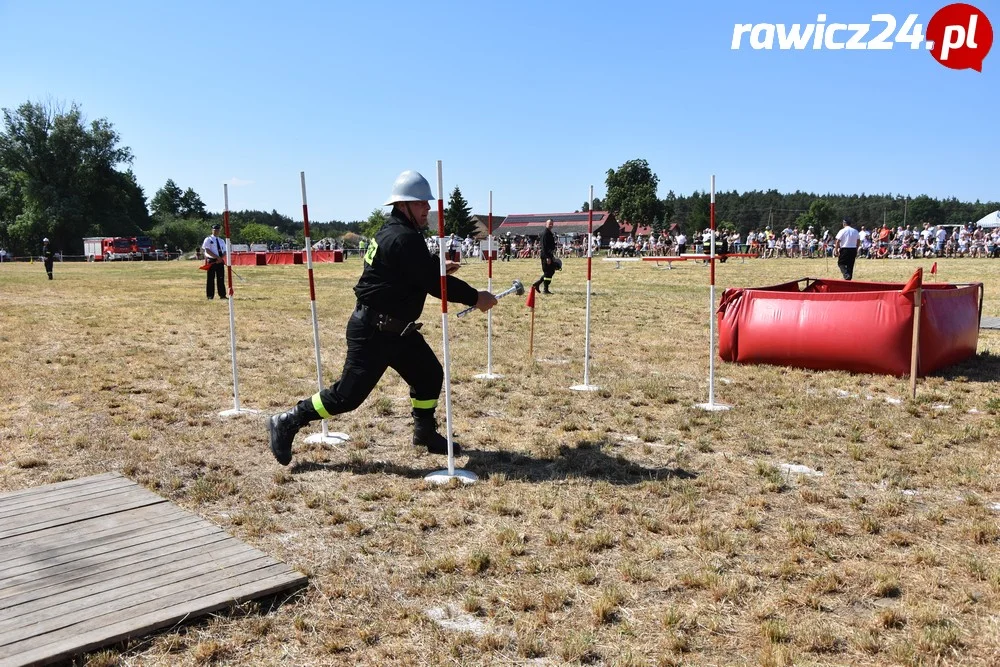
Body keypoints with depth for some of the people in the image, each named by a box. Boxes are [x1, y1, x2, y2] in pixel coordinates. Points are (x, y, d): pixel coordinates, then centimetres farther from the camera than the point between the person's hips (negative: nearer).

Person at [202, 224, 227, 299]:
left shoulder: (221, 241, 16)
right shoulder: (208, 239, 0)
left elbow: (225, 252, 12)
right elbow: (207, 250, -11)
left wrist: (221, 258, -9)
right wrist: (217, 257, -18)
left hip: (220, 261, 5)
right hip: (211, 261, -5)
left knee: (221, 278, 3)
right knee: (211, 279, -2)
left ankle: (222, 295, 6)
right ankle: (210, 295, 2)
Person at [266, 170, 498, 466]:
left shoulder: (393, 233, 10)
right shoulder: (403, 239, -21)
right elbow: (434, 283, -23)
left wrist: (437, 269, 10)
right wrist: (475, 298, -14)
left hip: (397, 329, 11)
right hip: (372, 331, -11)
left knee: (429, 374, 14)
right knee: (349, 393, -4)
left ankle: (425, 433, 29)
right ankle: (288, 422, 10)